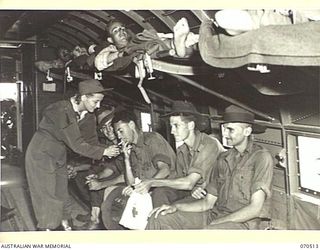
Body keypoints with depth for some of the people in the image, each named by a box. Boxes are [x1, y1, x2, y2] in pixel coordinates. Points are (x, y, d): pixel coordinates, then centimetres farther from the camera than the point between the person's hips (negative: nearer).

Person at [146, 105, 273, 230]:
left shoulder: (261, 157, -8)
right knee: (159, 218, -9)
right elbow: (208, 202, 11)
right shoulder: (223, 158, 13)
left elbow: (255, 209, -15)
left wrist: (215, 223, -16)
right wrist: (176, 207, -3)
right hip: (214, 214, 7)